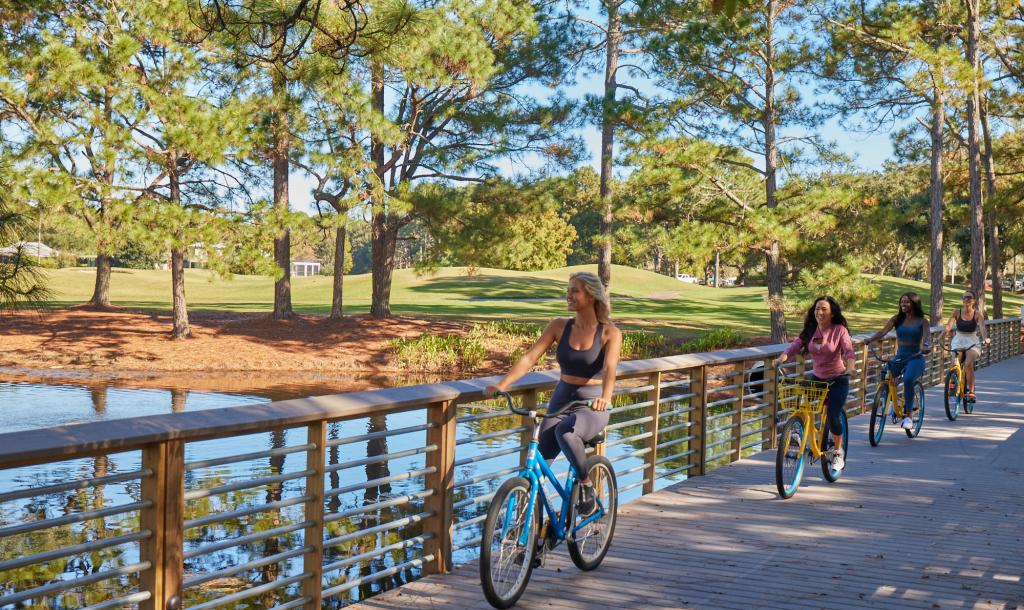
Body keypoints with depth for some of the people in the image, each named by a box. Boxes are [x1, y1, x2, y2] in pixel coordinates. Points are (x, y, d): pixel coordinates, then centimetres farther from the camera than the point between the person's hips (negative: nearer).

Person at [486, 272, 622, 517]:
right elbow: (530, 358, -5)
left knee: (565, 431, -35)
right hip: (561, 401, 4)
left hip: (592, 406, -4)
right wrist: (502, 384, -20)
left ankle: (587, 486, -12)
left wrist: (605, 397, -44)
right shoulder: (560, 326, 3)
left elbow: (609, 368, -23)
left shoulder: (609, 333, -7)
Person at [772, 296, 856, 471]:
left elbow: (849, 352, -22)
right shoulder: (810, 331, 0)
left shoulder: (839, 330, -12)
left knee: (832, 417, -13)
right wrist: (781, 358, -29)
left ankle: (838, 452, 12)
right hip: (816, 378, 4)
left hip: (837, 380, -4)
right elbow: (795, 346, -10)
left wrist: (850, 367, -42)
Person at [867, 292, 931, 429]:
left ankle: (909, 415, -23)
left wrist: (926, 346, -40)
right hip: (900, 357, 4)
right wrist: (869, 339, -24)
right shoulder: (897, 319, 8)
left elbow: (927, 335, -16)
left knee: (908, 380, -32)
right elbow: (883, 332, -5)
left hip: (915, 358, -4)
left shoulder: (922, 321, 1)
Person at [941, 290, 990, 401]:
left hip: (972, 343, -2)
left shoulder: (977, 314, -3)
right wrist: (943, 335, -34)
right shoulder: (957, 312, 0)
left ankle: (971, 391, -14)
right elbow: (949, 325, -14)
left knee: (968, 364, -26)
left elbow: (982, 327, -19)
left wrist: (985, 337, -39)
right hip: (958, 342, 2)